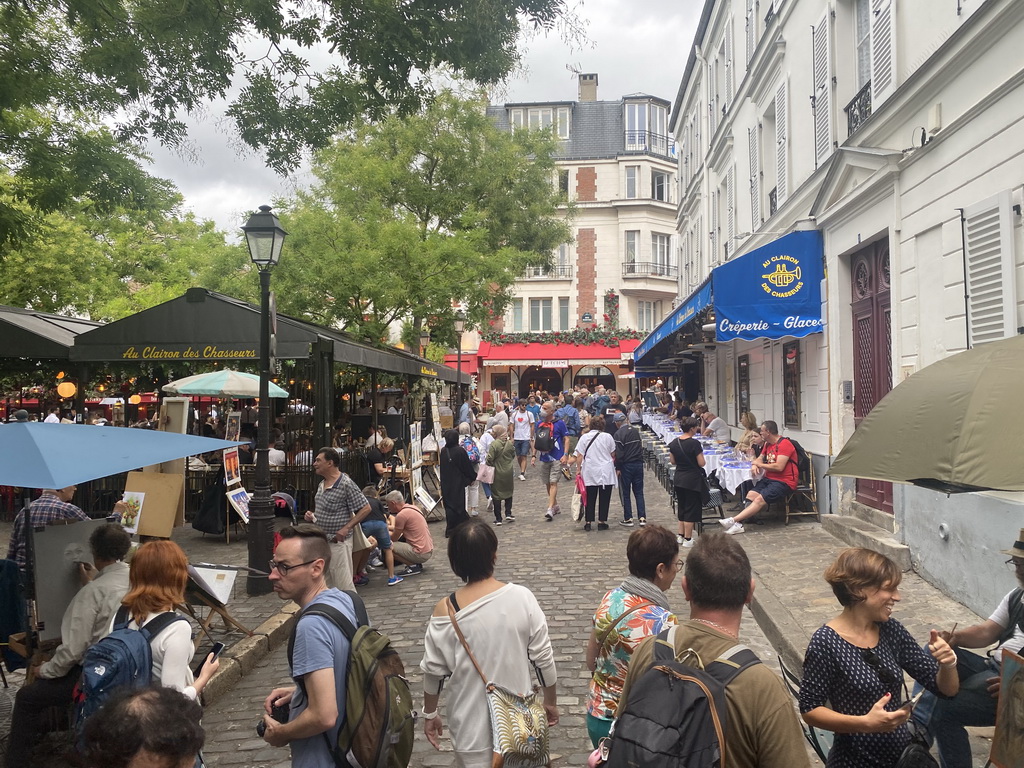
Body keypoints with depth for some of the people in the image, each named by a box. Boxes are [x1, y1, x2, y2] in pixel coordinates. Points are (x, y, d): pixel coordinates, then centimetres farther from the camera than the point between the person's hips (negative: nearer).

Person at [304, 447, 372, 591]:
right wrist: (311, 515, 4)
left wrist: (346, 528, -21)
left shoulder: (346, 484, -15)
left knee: (343, 585, -4)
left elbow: (365, 509, -15)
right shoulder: (321, 484, 11)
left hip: (338, 541, -9)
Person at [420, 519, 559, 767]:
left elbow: (433, 671, -7)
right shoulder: (522, 597, -14)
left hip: (472, 724, -1)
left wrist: (430, 714, 10)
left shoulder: (445, 611, -16)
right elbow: (543, 657, -7)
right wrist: (551, 701, 8)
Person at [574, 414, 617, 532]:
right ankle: (602, 522, 6)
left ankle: (588, 522, 8)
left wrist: (578, 470, 3)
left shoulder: (584, 438, -1)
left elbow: (580, 457, -3)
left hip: (590, 473, 1)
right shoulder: (608, 437, -2)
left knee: (590, 498, 7)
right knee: (604, 498, 5)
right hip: (606, 473, -1)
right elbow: (613, 455, 4)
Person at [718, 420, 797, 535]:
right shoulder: (768, 444, 17)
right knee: (750, 495, -15)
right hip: (769, 479, 8)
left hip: (784, 482, -8)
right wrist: (754, 465, -2)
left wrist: (760, 464, -7)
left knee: (760, 499, -24)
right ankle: (738, 523, -30)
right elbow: (760, 459, 24)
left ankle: (733, 520, -33)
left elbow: (779, 467, -20)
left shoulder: (784, 444, -12)